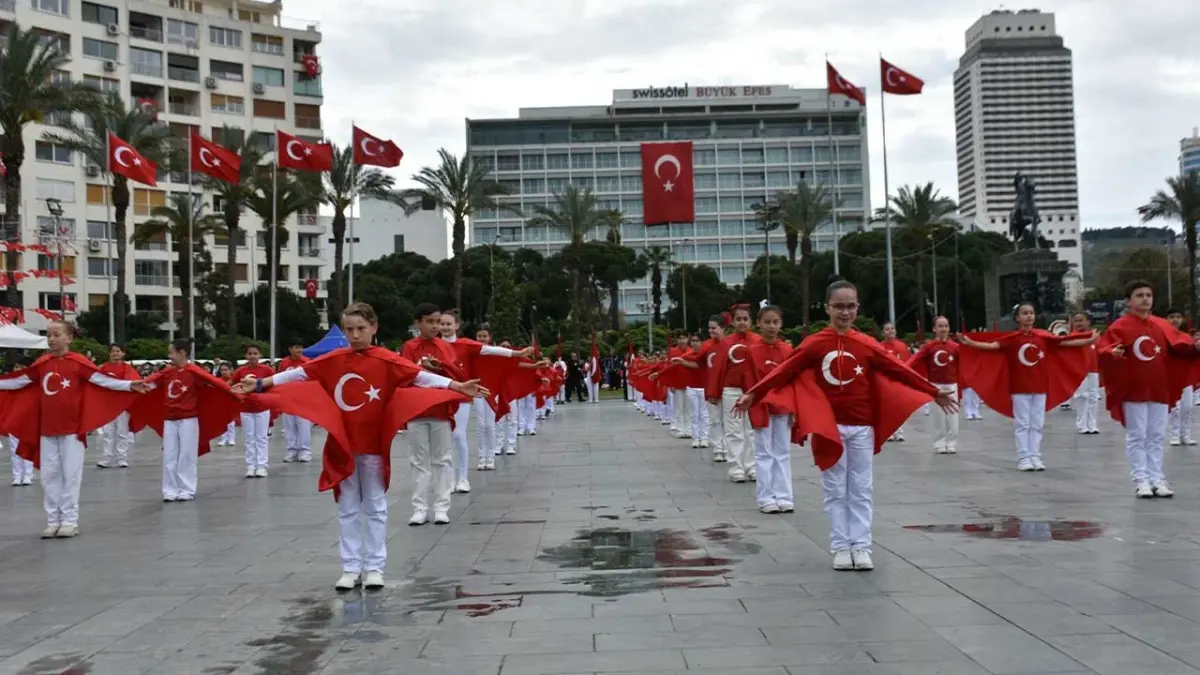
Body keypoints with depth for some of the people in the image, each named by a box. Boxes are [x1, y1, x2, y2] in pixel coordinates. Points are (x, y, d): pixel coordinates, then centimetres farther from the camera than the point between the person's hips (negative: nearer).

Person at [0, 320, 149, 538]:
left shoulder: (79, 363, -8)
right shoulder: (41, 364, 6)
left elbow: (103, 380, -13)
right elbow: (18, 382, 17)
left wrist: (130, 385, -24)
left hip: (72, 429, -5)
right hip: (46, 430, 5)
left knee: (70, 475, 0)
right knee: (49, 475, 7)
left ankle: (70, 521, 7)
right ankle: (53, 521, 14)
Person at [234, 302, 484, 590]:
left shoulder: (387, 361, -7)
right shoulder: (332, 361, 0)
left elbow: (421, 376, -13)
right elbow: (299, 374, 3)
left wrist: (457, 386, -23)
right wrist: (260, 383, 0)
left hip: (374, 446, -2)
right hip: (341, 445, 2)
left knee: (375, 507, 7)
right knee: (347, 509, 9)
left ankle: (374, 568, 15)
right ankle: (350, 568, 17)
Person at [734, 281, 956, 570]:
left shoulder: (867, 345, 1)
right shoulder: (814, 344, -5)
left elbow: (899, 370, 3)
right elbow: (785, 371, -10)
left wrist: (935, 393, 4)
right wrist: (753, 394, -18)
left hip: (862, 427, 2)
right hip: (828, 426, -2)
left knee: (862, 490, 6)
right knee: (835, 490, 5)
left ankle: (861, 547, 13)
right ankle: (841, 547, 13)